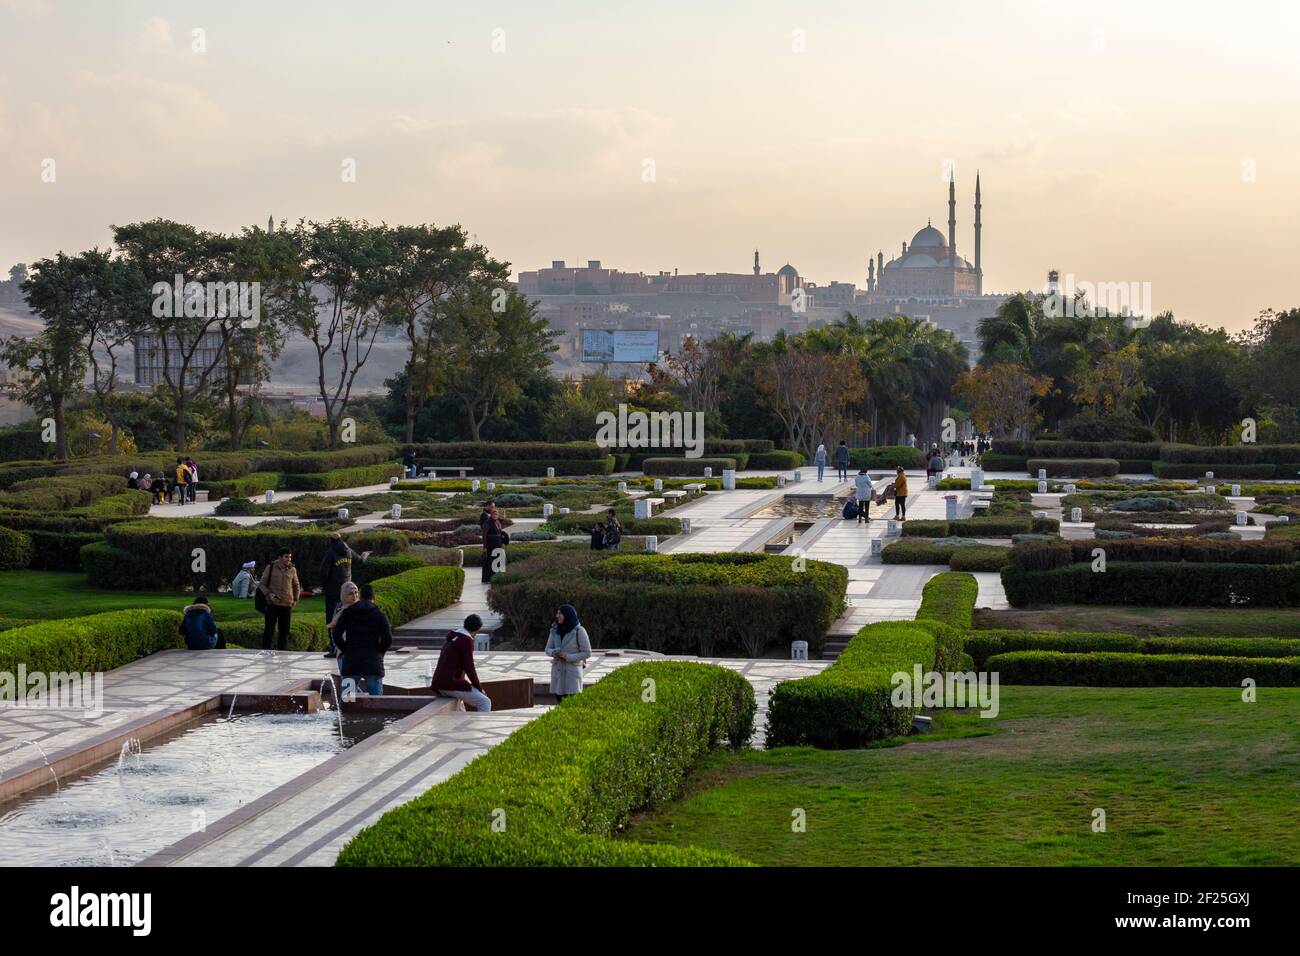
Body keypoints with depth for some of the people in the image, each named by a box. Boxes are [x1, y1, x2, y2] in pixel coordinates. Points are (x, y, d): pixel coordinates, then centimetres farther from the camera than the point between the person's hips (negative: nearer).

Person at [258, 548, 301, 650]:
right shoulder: (270, 568, 1)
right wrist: (268, 594, -12)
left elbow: (296, 586, 23)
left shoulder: (292, 570, 9)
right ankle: (265, 650, 1)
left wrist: (296, 599, 12)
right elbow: (262, 584, 5)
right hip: (272, 604, -3)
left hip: (287, 605, 3)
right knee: (269, 629, -4)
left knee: (285, 630, 4)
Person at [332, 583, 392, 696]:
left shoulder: (347, 612, 5)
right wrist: (379, 653, 8)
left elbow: (336, 635, -3)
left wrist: (345, 650, 9)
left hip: (351, 662, 1)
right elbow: (388, 639, -7)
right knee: (376, 699, 2)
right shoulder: (380, 615, 1)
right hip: (373, 664, -1)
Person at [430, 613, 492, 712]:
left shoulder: (452, 638, 17)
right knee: (485, 703, -4)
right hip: (452, 684, -9)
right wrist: (480, 688, -4)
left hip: (439, 683, 9)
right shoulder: (467, 640, -11)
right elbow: (469, 668, -16)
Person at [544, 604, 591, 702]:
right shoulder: (555, 630, 4)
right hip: (558, 670, 5)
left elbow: (587, 653, -8)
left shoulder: (579, 631, -10)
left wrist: (568, 656, -18)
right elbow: (548, 649, 10)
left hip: (573, 669, -5)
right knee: (559, 698, 3)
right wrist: (553, 653, -14)